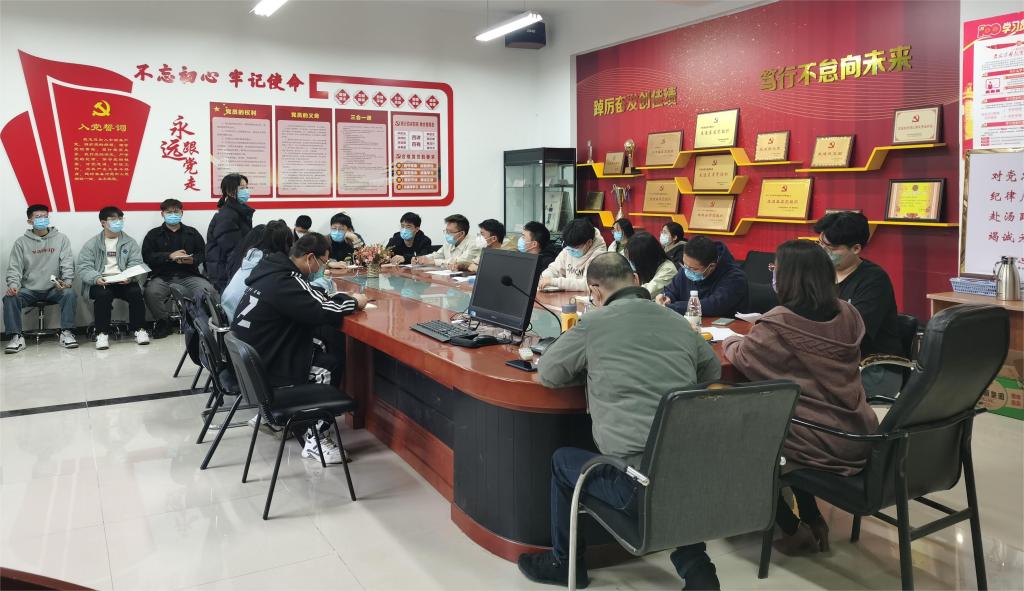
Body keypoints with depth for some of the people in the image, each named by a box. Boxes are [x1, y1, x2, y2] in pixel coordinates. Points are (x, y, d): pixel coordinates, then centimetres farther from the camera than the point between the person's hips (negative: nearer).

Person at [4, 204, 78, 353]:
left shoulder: (61, 239, 7)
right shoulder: (21, 242, 8)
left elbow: (68, 264, 0)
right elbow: (14, 268, 3)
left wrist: (67, 281, -19)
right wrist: (13, 284, -17)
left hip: (54, 289, -1)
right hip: (29, 290, 1)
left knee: (69, 293, -31)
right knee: (10, 298, -26)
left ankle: (66, 333, -22)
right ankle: (16, 337, -17)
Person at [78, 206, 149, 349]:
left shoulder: (130, 242, 13)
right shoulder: (92, 244, 10)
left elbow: (136, 264, 2)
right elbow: (84, 267, 1)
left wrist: (130, 277, -21)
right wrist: (96, 278, -21)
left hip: (124, 281, 1)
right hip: (101, 283, -1)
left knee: (135, 292, -29)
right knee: (103, 294, -33)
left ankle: (139, 329, -13)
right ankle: (102, 333, -22)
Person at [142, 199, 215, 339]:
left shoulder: (192, 233, 21)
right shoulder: (154, 234, 16)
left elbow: (203, 253, 11)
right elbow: (147, 256, 1)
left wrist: (193, 260, -11)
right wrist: (170, 256, -12)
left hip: (188, 275, 0)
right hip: (162, 276, 0)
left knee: (208, 290, -29)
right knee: (151, 292, -32)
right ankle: (163, 322, -5)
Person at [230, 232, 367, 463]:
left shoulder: (272, 267, 4)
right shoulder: (284, 282, -25)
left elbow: (309, 297, 14)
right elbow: (324, 312, -29)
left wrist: (341, 297, -1)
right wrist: (354, 302, -10)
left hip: (251, 359, 9)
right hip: (266, 370, -9)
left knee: (322, 349, 13)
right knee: (337, 365, -4)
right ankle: (316, 440, 0)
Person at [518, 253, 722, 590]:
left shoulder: (594, 322, -2)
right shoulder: (679, 322, 12)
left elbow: (546, 374, 9)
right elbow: (713, 372, 29)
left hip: (639, 481, -5)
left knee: (563, 460, 22)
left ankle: (564, 563, 36)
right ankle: (693, 564, 27)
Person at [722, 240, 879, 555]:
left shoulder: (779, 322, -18)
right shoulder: (847, 314, 1)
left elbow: (742, 356, -2)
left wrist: (729, 341, 18)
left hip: (820, 441, -7)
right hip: (859, 433, 7)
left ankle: (793, 530, 18)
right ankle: (813, 520, 28)